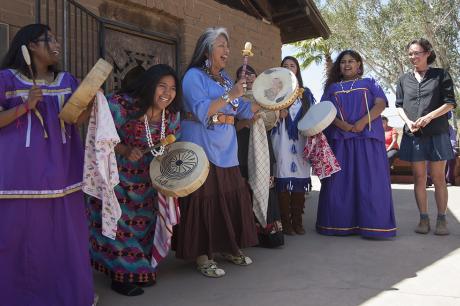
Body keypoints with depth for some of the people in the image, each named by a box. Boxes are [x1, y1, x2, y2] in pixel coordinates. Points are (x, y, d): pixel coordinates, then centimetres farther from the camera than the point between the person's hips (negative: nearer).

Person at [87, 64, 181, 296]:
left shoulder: (172, 115, -5)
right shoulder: (122, 105, -24)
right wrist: (125, 151, -32)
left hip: (146, 180, 6)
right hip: (117, 176, -6)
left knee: (144, 222, 16)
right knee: (119, 222, 1)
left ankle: (140, 269, 37)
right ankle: (122, 275, 21)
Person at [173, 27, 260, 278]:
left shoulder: (225, 78, 17)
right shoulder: (194, 76, -5)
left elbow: (244, 111, 15)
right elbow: (202, 112, -18)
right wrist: (230, 95, -19)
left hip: (226, 151, 7)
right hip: (202, 151, -7)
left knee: (231, 197, 7)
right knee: (206, 200, -4)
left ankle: (228, 247, 23)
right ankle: (202, 255, 8)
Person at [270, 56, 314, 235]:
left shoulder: (306, 92, 17)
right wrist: (278, 115, -13)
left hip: (301, 139, 3)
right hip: (282, 140, -2)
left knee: (300, 179, 0)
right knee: (284, 179, -8)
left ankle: (297, 221, 8)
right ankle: (285, 222, -1)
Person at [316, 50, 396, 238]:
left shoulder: (369, 83, 16)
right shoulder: (332, 88, 19)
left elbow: (380, 104, 1)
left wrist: (362, 122, -15)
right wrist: (342, 125, -13)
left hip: (367, 139, -1)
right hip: (340, 140, 2)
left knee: (368, 180, -6)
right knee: (340, 181, -2)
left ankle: (372, 225, -3)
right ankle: (342, 223, 5)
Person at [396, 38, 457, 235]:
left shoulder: (441, 75, 4)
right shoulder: (404, 79, 12)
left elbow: (450, 103, 0)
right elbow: (399, 105, 11)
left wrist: (429, 117, -15)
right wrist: (408, 121, -8)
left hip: (437, 133, -2)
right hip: (413, 135, 2)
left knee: (438, 178, 1)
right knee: (419, 178, 4)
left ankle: (441, 219, 9)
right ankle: (423, 219, 12)